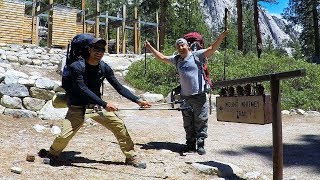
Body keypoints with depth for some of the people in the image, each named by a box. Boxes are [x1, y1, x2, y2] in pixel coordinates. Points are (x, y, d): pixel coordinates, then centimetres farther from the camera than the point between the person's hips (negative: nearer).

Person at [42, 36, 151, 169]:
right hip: (78, 108, -4)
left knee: (119, 126, -5)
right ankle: (52, 155, 21)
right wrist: (105, 104, -37)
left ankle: (131, 157, 12)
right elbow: (83, 90, -28)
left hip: (97, 105, 4)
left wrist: (138, 101, -12)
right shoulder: (77, 67, -19)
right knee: (64, 136, -14)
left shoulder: (105, 68, -6)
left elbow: (119, 87, -3)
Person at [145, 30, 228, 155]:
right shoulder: (176, 60, 13)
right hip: (185, 97, 5)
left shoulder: (197, 55, -1)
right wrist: (150, 48, 25)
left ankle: (200, 144, 10)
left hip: (199, 96, -5)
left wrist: (221, 37, -21)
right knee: (188, 123, 11)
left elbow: (212, 49, -9)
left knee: (200, 122, 1)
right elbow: (161, 57, 23)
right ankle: (190, 144, 21)